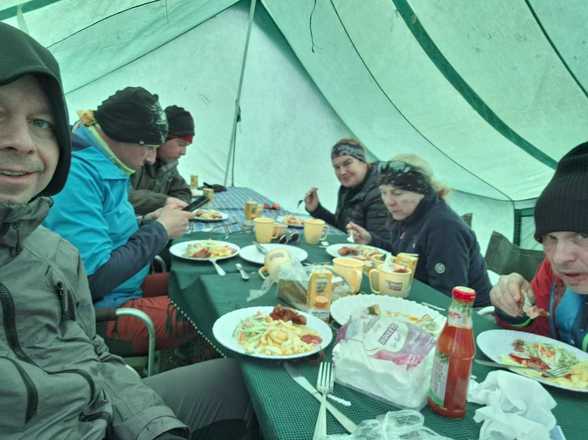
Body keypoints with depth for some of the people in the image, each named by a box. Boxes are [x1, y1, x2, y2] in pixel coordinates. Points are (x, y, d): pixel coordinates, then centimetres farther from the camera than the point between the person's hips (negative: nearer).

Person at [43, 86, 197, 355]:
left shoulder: (107, 165, 6)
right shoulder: (77, 174, -22)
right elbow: (95, 278, -25)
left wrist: (147, 221, 1)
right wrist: (159, 230, -16)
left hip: (127, 288, 10)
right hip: (100, 311, -10)